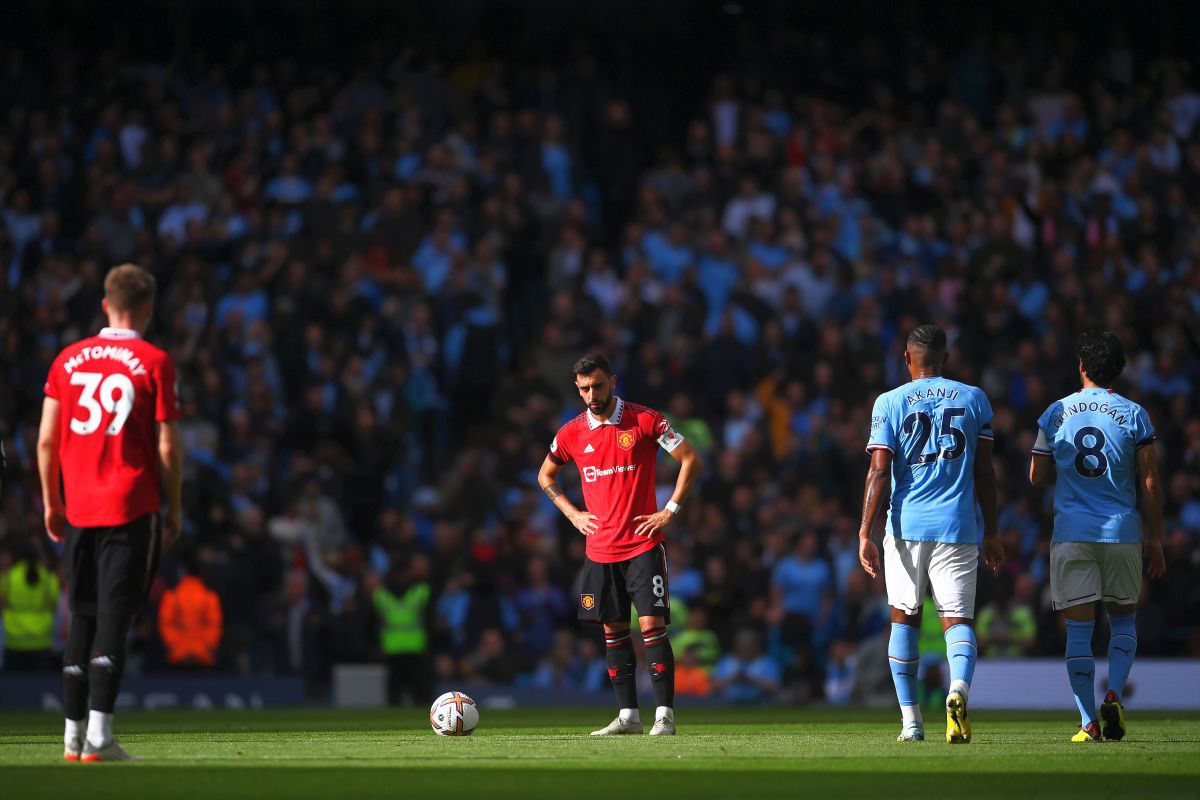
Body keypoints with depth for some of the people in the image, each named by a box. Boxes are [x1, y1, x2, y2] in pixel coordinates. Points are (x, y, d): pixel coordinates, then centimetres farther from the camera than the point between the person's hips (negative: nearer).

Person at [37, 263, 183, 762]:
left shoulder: (69, 359, 7)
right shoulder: (154, 363, -3)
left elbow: (46, 441, 7)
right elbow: (167, 448, -5)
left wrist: (51, 503, 16)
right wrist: (175, 510, 4)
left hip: (78, 509, 4)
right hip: (131, 507, -4)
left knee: (81, 617, 12)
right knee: (113, 618, -5)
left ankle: (74, 734, 12)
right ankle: (98, 735, -13)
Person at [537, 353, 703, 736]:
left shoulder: (644, 420, -6)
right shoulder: (571, 433, 4)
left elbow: (691, 460, -1)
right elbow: (545, 476, 22)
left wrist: (670, 511, -6)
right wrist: (573, 514, 8)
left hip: (643, 545, -4)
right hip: (599, 550, 4)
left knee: (651, 625, -11)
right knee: (614, 630, 6)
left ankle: (665, 714, -9)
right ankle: (628, 715, 11)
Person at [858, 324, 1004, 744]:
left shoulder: (890, 403, 2)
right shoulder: (973, 399, 8)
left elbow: (879, 471, -6)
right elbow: (984, 473, 9)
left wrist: (865, 534, -7)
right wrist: (991, 533, 15)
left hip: (906, 525, 0)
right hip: (957, 526, 1)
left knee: (904, 618, 13)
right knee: (957, 619, 0)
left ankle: (911, 719, 12)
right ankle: (959, 689, -31)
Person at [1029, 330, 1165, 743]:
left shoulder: (1056, 414, 3)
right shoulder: (1134, 414, 0)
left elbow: (1037, 477, 10)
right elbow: (1150, 483, -1)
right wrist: (1155, 539, 7)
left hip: (1071, 535, 0)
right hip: (1122, 534, 0)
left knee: (1079, 628, 1)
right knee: (1123, 620, 17)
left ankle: (1089, 722, -5)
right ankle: (1113, 696, -5)